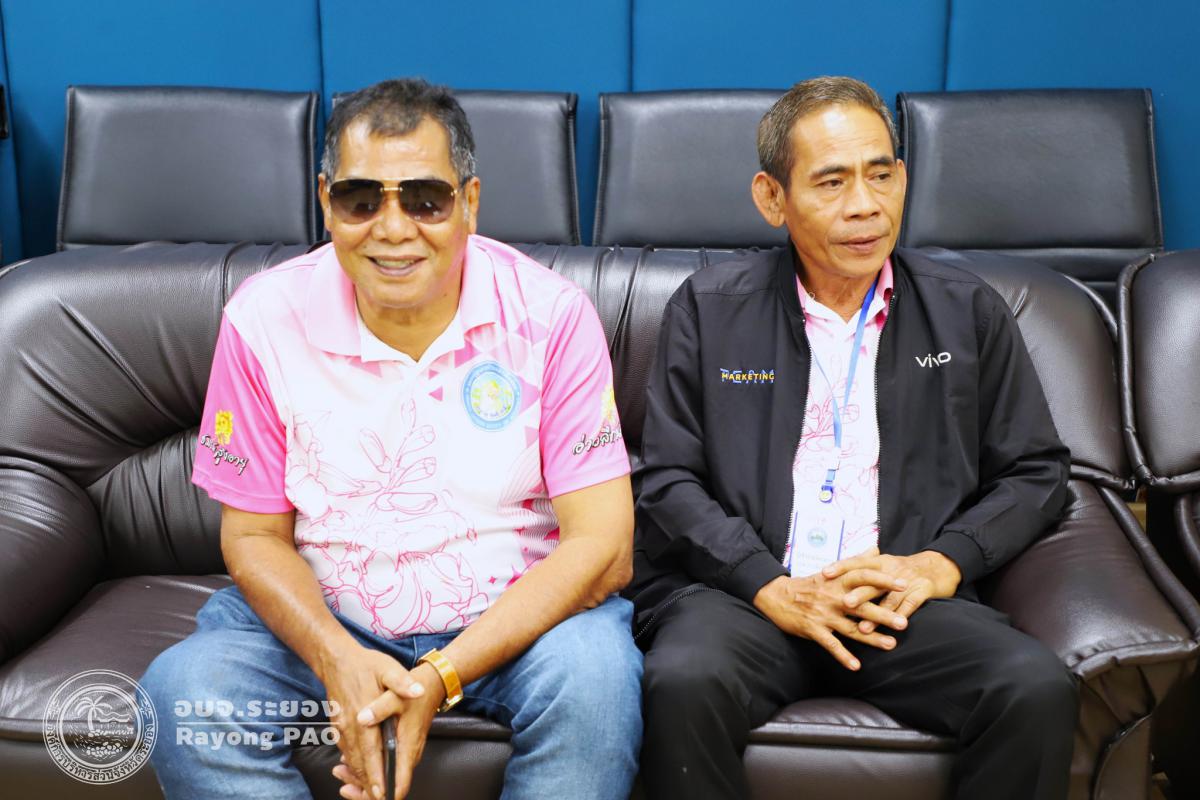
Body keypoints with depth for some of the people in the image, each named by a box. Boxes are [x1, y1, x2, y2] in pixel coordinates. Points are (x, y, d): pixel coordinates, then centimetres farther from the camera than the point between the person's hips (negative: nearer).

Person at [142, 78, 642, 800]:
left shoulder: (550, 314, -13)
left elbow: (600, 542, -14)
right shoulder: (265, 317, -7)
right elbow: (254, 534, 0)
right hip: (323, 617, 2)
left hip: (516, 613, -1)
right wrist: (337, 660, -20)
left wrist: (442, 676, -24)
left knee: (594, 672, -31)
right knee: (184, 690, -23)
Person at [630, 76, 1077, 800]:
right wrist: (774, 589, -10)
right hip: (743, 591, -1)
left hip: (908, 600, 2)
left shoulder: (970, 313, 13)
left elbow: (1037, 471, 14)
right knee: (682, 683, -32)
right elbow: (669, 481, 3)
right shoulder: (709, 309, 8)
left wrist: (942, 562, -4)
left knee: (1040, 690, -26)